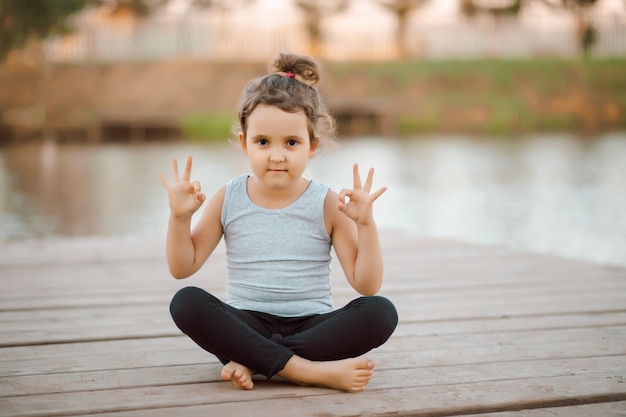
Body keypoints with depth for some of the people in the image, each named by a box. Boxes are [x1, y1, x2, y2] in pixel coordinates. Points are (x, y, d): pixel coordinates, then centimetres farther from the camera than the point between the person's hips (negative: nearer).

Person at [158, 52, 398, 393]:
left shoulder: (327, 205, -1)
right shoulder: (228, 200, 3)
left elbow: (366, 284, -5)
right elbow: (182, 267, 8)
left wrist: (365, 223, -17)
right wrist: (180, 216, -8)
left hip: (310, 325, 0)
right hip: (247, 324, 1)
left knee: (381, 313, -27)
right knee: (185, 302, -28)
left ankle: (252, 361, -25)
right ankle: (307, 369, -33)